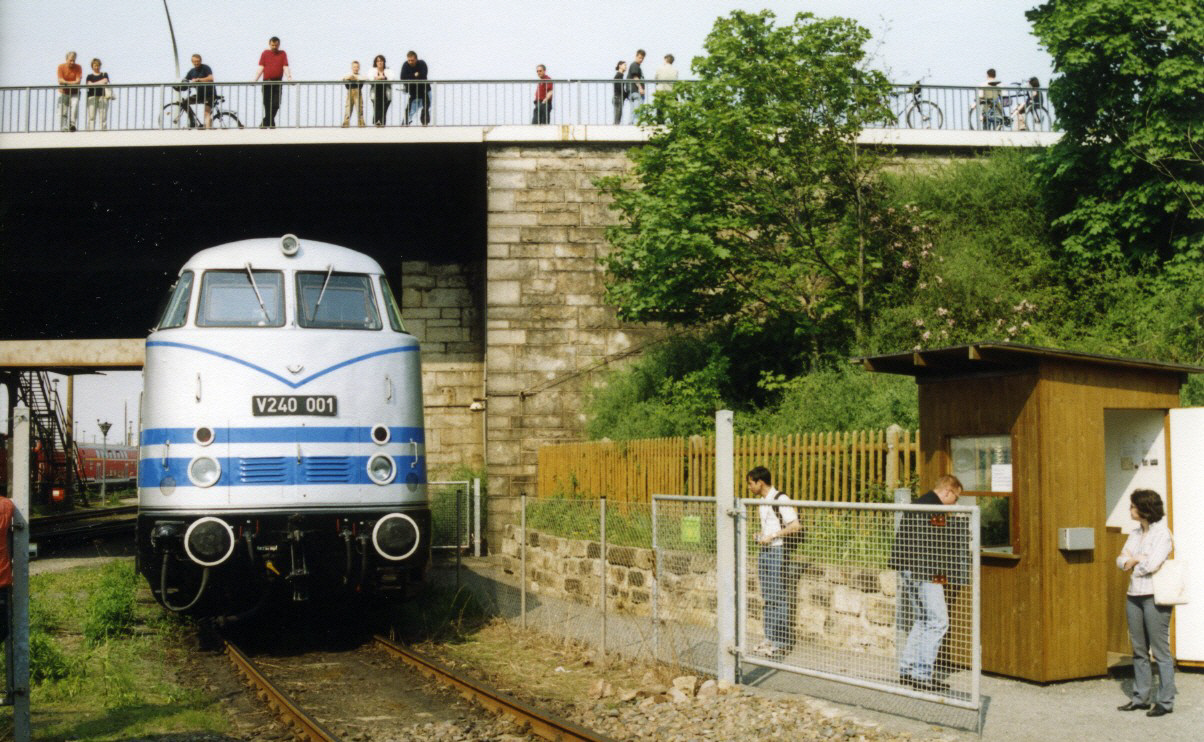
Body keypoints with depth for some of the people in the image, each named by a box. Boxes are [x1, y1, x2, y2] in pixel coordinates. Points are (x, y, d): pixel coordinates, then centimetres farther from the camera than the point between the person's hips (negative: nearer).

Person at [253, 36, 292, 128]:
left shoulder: (283, 53, 9)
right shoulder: (265, 53, 9)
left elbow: (285, 68, 2)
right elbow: (261, 68, 4)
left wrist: (289, 78, -14)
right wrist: (255, 79, -7)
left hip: (277, 82, 0)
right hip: (266, 82, 0)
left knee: (275, 104, -7)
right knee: (267, 104, -1)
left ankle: (266, 122, 2)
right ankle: (271, 123, 7)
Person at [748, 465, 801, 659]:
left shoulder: (780, 500, -13)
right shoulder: (762, 502, 15)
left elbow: (795, 525, -18)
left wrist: (771, 536, -19)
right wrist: (760, 535, 9)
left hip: (777, 551, -9)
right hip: (764, 551, 9)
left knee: (779, 598, -6)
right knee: (767, 597, 11)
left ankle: (781, 643, -2)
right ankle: (770, 638, 18)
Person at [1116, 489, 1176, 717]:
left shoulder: (1162, 533, -9)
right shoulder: (1135, 533, 14)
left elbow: (1152, 563, -20)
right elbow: (1121, 561, 11)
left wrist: (1132, 560, -2)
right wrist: (1139, 560, -8)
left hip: (1155, 597, -8)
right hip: (1134, 596, 8)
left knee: (1161, 651, -4)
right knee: (1139, 651, 11)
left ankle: (1165, 701, 1)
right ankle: (1140, 697, 18)